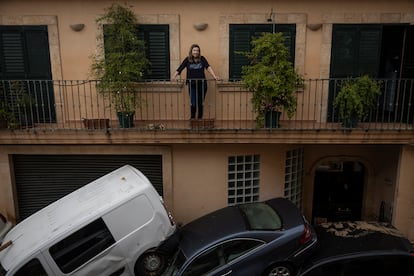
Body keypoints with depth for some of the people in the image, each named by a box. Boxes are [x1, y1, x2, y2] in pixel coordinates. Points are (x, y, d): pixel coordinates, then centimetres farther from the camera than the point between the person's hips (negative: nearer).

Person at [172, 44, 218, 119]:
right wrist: (174, 76, -13)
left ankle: (200, 119, 21)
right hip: (192, 85, -1)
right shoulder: (187, 60, 3)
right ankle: (192, 119, 14)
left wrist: (214, 76, -21)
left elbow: (208, 67, -9)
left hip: (202, 84, 1)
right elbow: (179, 69, -1)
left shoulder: (202, 59, 3)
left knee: (200, 104, 7)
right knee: (193, 104, -3)